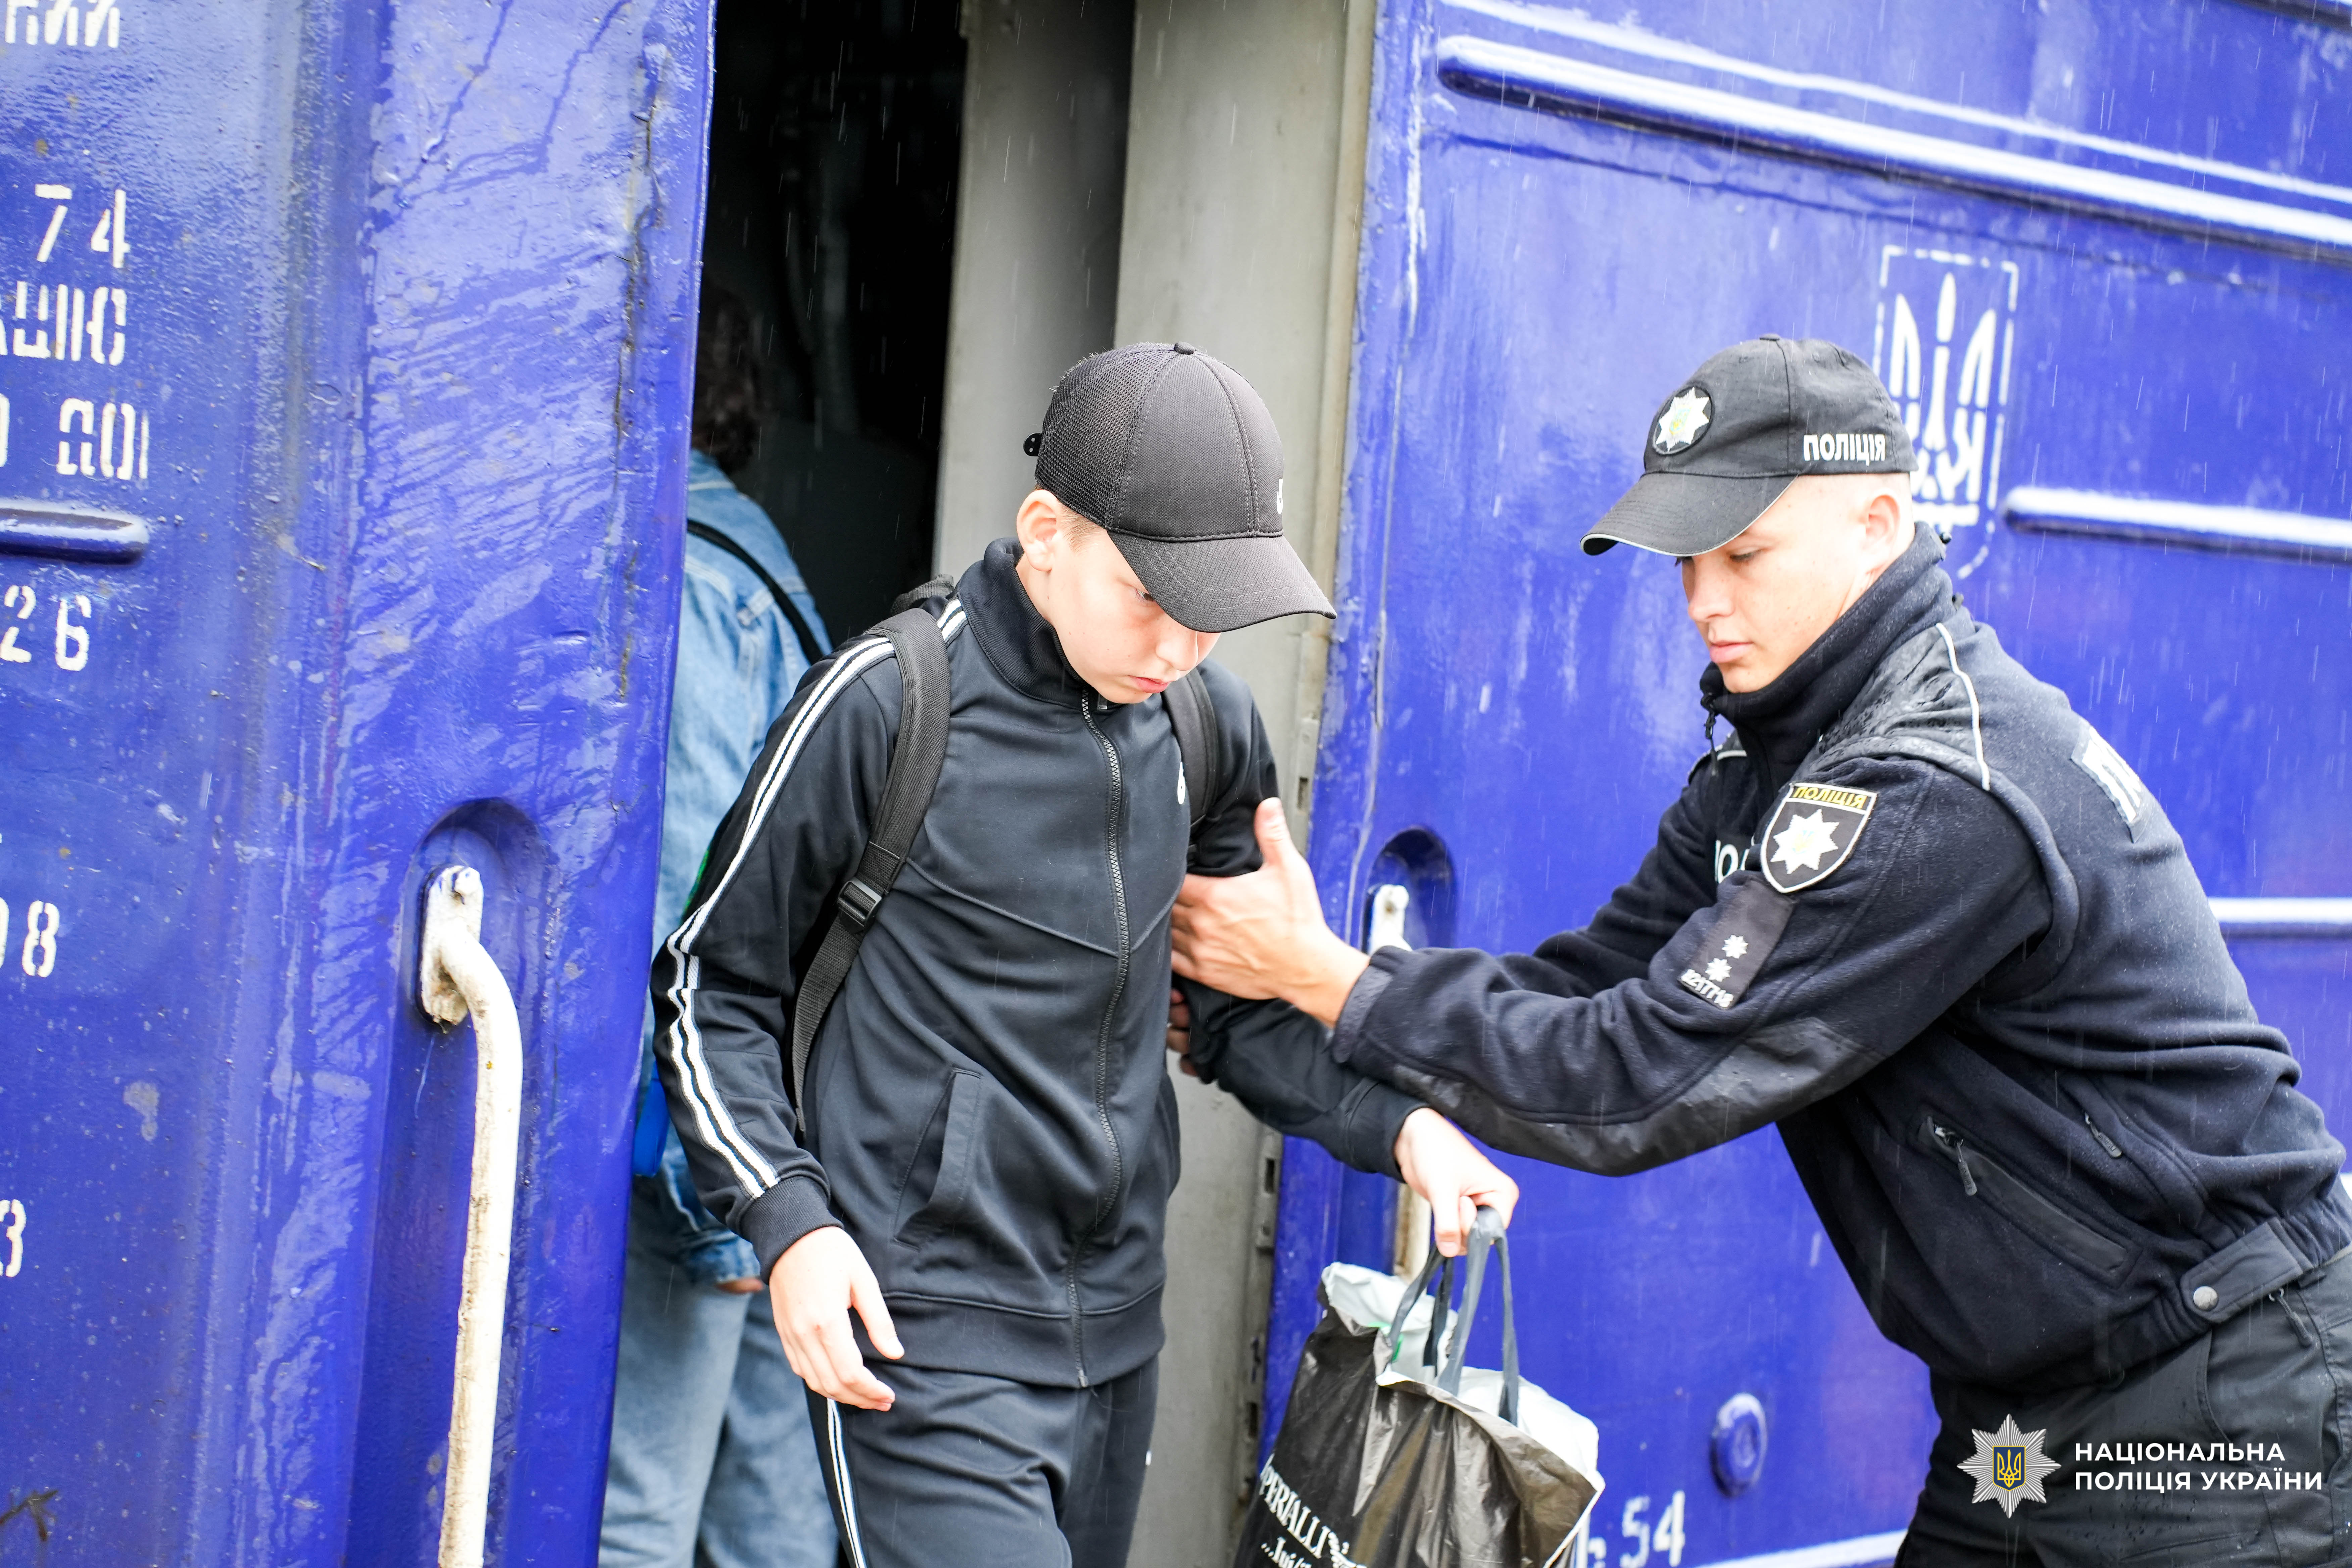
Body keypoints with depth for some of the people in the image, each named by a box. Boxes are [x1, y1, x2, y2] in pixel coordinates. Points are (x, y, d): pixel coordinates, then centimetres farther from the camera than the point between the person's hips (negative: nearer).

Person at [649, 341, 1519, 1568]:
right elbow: (715, 983, -3)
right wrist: (787, 1221, -15)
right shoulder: (888, 704, -12)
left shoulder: (1209, 725, 5)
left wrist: (1396, 1125, 0)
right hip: (924, 1333, -6)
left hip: (1117, 1328, 7)